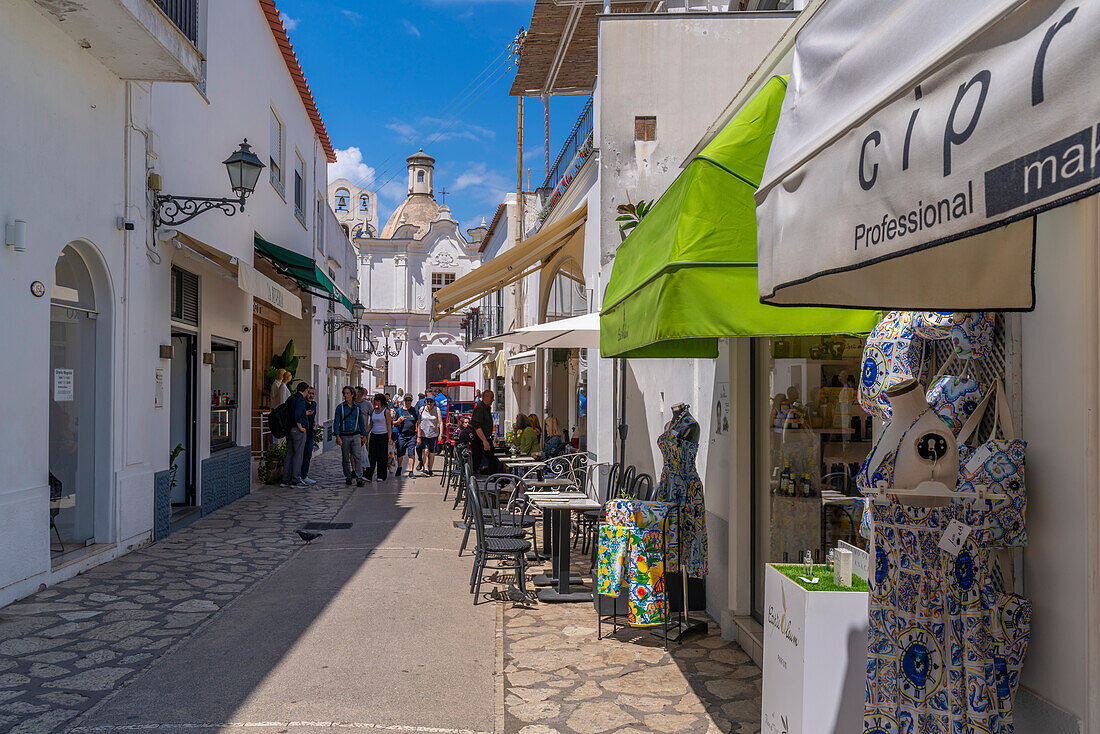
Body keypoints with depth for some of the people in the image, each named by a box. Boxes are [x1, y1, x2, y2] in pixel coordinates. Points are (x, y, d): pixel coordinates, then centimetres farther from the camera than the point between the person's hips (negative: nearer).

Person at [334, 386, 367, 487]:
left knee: (358, 456, -11)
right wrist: (337, 436, -11)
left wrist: (364, 435, 14)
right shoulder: (340, 407, 0)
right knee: (345, 458, 6)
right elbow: (336, 422, -2)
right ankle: (348, 477, 20)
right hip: (344, 436, -1)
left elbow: (361, 422, 15)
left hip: (356, 435, 1)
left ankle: (358, 478, -13)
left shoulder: (357, 407, 7)